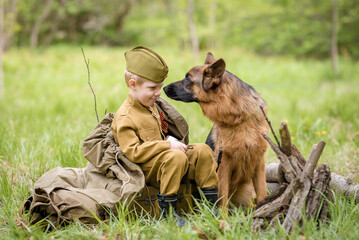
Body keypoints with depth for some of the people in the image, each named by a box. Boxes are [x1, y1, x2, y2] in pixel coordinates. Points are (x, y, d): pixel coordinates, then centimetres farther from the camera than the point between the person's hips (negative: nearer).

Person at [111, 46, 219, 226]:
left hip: (162, 155, 9)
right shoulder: (124, 118, -17)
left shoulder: (151, 107, 14)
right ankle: (166, 210, -27)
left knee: (202, 150, -3)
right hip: (145, 169, -9)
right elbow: (133, 152, -24)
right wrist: (168, 145, -24)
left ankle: (211, 202, 1)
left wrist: (171, 140, 6)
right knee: (176, 157, -35)